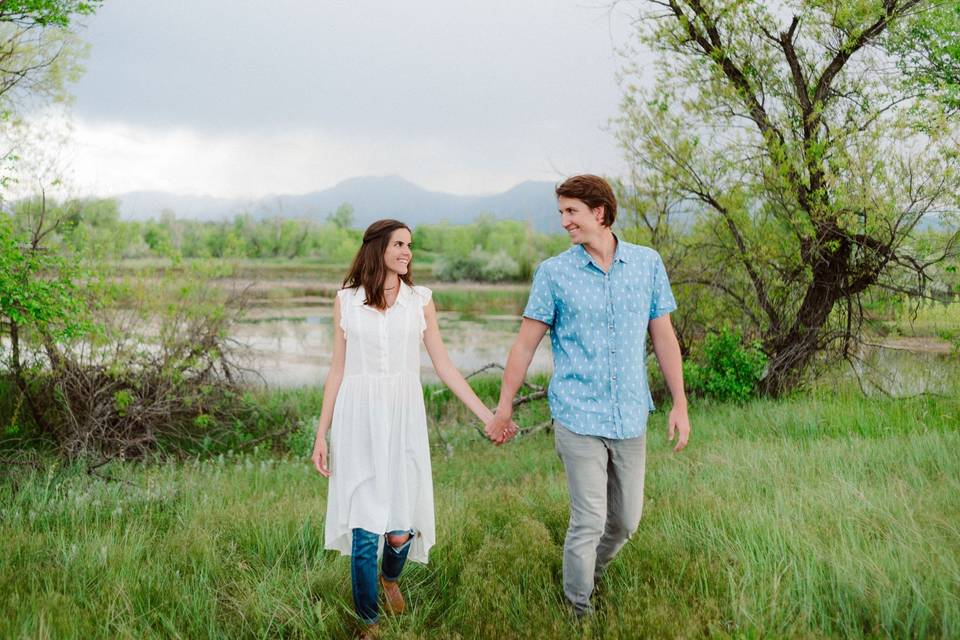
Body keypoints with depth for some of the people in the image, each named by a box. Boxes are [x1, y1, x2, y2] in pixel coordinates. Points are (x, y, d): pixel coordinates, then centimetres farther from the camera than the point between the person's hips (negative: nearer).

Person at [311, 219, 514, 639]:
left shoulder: (420, 300, 5)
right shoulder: (346, 300, 4)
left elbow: (444, 367, 6)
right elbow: (337, 371, 7)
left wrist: (487, 415, 1)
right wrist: (321, 434, 5)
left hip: (403, 418, 1)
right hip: (358, 419, -1)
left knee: (401, 528, 1)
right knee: (364, 532, -2)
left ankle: (390, 577, 37)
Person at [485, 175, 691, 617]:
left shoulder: (648, 264, 3)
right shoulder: (554, 273, -4)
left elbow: (663, 337, 7)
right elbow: (525, 344, 0)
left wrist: (679, 404, 6)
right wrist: (503, 409, 2)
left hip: (630, 417, 3)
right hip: (578, 418, -3)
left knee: (627, 520, 13)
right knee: (589, 521, -1)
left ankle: (591, 572, 41)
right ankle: (578, 608, 21)